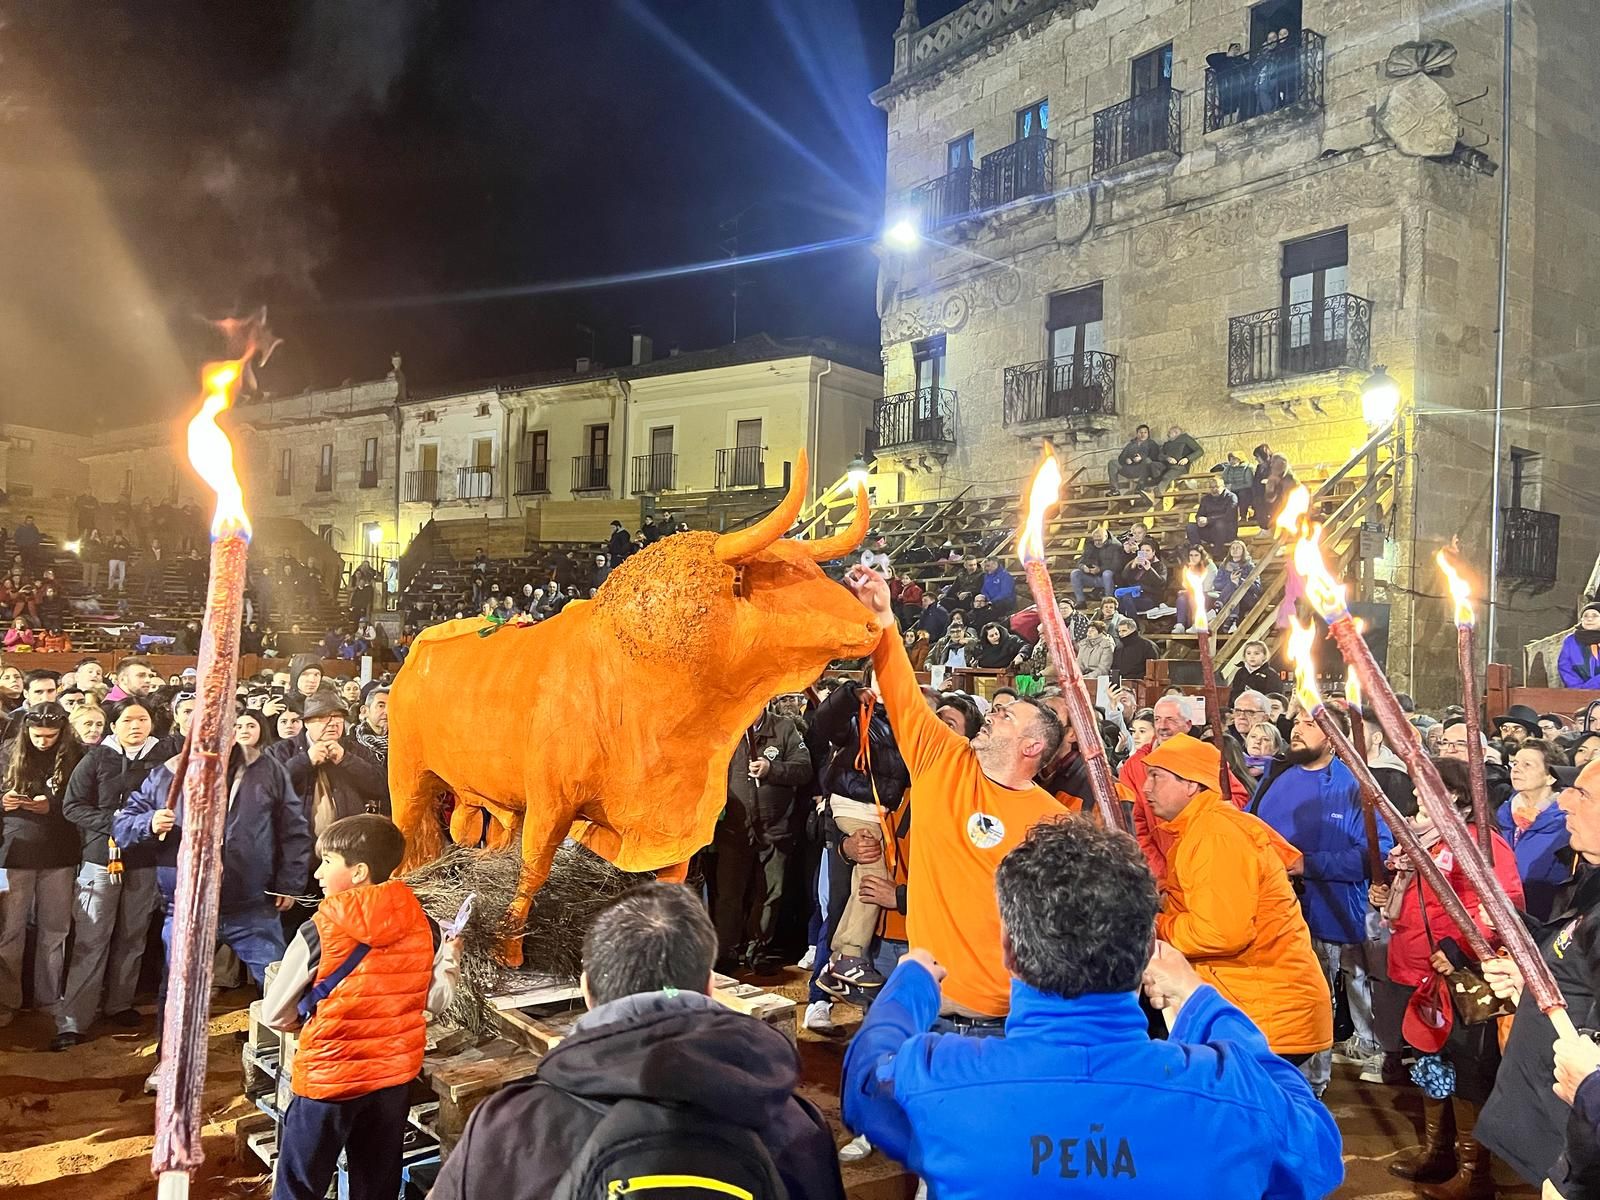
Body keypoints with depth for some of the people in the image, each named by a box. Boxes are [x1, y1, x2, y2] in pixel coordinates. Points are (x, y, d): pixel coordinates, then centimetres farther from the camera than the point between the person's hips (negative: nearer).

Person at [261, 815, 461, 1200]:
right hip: (395, 1076, 4)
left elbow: (275, 1013, -8)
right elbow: (436, 1001, 3)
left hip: (328, 1078, -4)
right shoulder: (423, 926, -7)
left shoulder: (321, 930, -18)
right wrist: (451, 956, 20)